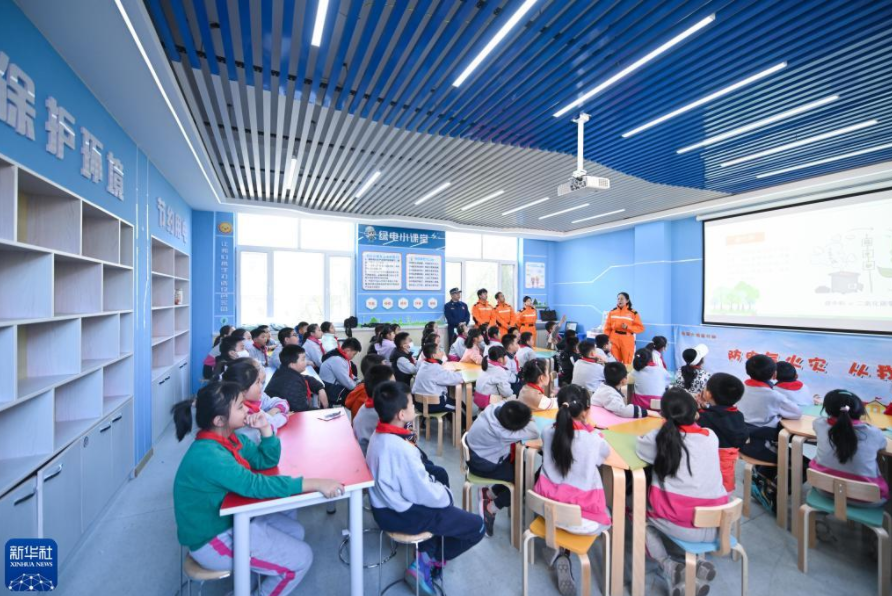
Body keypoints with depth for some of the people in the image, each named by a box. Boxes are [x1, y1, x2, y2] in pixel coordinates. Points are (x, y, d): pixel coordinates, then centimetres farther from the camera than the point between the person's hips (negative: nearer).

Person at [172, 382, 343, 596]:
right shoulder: (207, 455, -31)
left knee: (294, 530, 15)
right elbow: (256, 486, -38)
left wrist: (265, 429, -16)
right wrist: (316, 484, -39)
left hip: (229, 519, 9)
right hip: (211, 540, -8)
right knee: (301, 558, -4)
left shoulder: (228, 438, -4)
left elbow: (267, 461, 2)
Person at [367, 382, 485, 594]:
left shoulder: (379, 435, -4)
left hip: (385, 505, 9)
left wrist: (440, 490, 5)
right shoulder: (400, 448, -32)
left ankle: (427, 553, 22)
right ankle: (426, 562, 14)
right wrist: (446, 494, -4)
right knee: (476, 526, 1)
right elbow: (423, 493, -23)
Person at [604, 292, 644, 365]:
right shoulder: (612, 312, 5)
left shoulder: (633, 313, -1)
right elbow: (607, 328, 6)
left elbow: (640, 328, -3)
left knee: (627, 363, 3)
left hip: (627, 341, -2)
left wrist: (627, 327, -15)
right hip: (614, 341, 2)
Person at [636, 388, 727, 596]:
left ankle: (668, 566, 2)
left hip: (679, 525, -3)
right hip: (715, 527, 4)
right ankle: (698, 561, 13)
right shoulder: (711, 436, 0)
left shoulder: (660, 437, -8)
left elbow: (639, 446, 10)